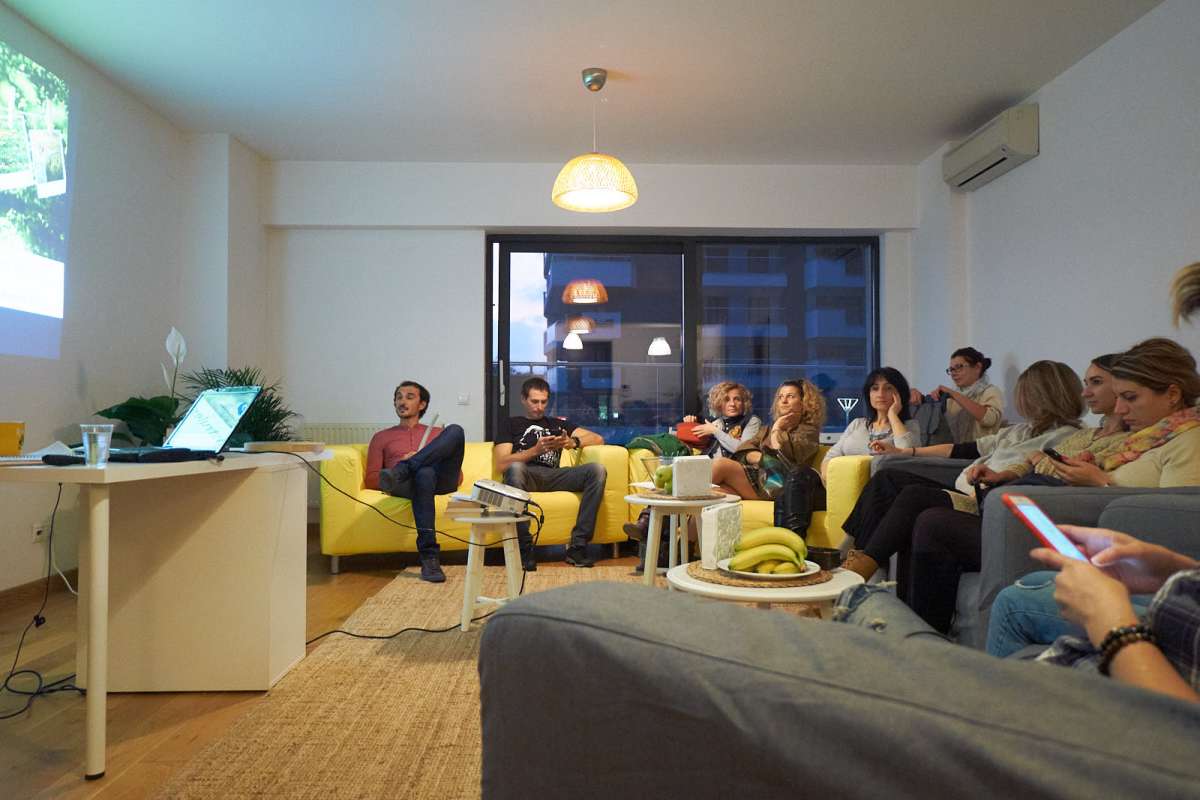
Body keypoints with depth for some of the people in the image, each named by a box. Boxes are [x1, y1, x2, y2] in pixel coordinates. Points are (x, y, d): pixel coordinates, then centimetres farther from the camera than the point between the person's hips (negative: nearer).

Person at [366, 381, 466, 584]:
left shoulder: (438, 434, 32)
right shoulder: (382, 437, 29)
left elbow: (458, 477, 21)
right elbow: (370, 480, 15)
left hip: (442, 480, 1)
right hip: (406, 484, -1)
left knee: (455, 430, -24)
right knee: (424, 472, -41)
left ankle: (400, 472, -35)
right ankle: (429, 558, -44)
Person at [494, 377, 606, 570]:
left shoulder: (558, 424, 31)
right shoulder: (511, 424, 22)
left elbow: (598, 439, 21)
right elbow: (501, 465, 5)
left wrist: (574, 442, 0)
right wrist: (535, 450, -7)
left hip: (552, 476, 3)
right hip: (525, 475, -3)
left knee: (597, 470, -23)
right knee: (515, 468, -40)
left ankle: (578, 545, -27)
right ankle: (524, 549, -34)